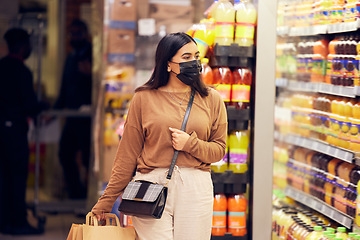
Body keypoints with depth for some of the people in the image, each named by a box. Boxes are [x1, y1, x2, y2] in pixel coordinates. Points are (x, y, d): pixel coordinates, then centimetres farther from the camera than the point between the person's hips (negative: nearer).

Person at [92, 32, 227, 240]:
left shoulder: (211, 99, 8)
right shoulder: (144, 98, 3)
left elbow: (219, 150, 10)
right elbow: (128, 154, 6)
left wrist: (189, 143, -10)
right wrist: (106, 201, 5)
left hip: (195, 189, 2)